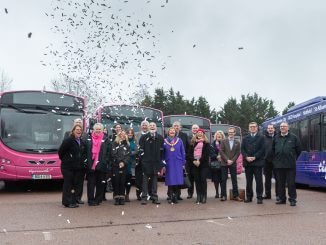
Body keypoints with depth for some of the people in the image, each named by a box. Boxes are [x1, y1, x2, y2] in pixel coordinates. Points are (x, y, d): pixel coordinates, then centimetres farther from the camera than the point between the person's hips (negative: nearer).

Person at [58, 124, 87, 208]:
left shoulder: (82, 142, 11)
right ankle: (67, 202, 4)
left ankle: (73, 201, 17)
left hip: (78, 167, 6)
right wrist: (65, 160, 0)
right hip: (68, 167, -6)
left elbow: (84, 153, 23)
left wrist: (83, 160, 10)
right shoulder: (68, 140, -10)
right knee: (68, 184, -2)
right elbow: (60, 151, -8)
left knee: (76, 184, 9)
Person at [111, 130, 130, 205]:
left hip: (124, 166, 1)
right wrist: (119, 162, -11)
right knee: (116, 182, -2)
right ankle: (116, 198, 2)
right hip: (115, 166, -1)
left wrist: (123, 162, -11)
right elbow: (113, 154, -2)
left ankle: (122, 198, 5)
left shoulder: (127, 145, 12)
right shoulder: (115, 144, 7)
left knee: (122, 182, 1)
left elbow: (128, 155, 3)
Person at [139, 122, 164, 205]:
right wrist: (142, 158, -8)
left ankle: (154, 197, 15)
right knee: (145, 180, 1)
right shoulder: (144, 137, 3)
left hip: (156, 162, 2)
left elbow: (162, 151, 8)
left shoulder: (160, 138, 8)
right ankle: (144, 197, 6)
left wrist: (161, 163, 4)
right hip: (146, 162, -2)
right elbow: (141, 149, -1)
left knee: (155, 180, 8)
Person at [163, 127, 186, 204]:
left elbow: (183, 152, 7)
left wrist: (183, 163, 3)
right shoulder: (165, 141, 5)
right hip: (169, 163, 0)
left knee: (177, 181, -1)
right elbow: (163, 153, 8)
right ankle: (170, 197, 9)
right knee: (170, 181, 1)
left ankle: (176, 197, 8)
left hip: (178, 163, 0)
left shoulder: (179, 140, 5)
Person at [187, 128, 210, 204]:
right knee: (197, 180, 4)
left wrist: (200, 161, -15)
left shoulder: (206, 143, 4)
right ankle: (198, 196, 9)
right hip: (195, 164, 3)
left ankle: (204, 196, -1)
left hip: (204, 164, -3)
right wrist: (194, 160, -10)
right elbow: (189, 153, 6)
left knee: (203, 179, -7)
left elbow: (206, 154, -7)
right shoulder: (193, 143, 14)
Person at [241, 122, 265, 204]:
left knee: (259, 181, -2)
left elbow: (262, 149, -5)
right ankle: (249, 197, 14)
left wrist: (254, 157, -13)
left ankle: (259, 197, 4)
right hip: (247, 162, 3)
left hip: (257, 162, -3)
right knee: (248, 181, 6)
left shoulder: (261, 137, 4)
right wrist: (246, 157, -8)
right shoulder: (245, 138, 16)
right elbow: (242, 149, 8)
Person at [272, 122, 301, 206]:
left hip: (290, 164, -3)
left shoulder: (293, 137, 1)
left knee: (291, 183, -1)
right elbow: (273, 150, 18)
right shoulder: (276, 138, 10)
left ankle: (292, 199, 7)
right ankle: (281, 198, 19)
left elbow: (298, 149, 6)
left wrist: (293, 158, 9)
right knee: (280, 183, 9)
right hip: (278, 164, 3)